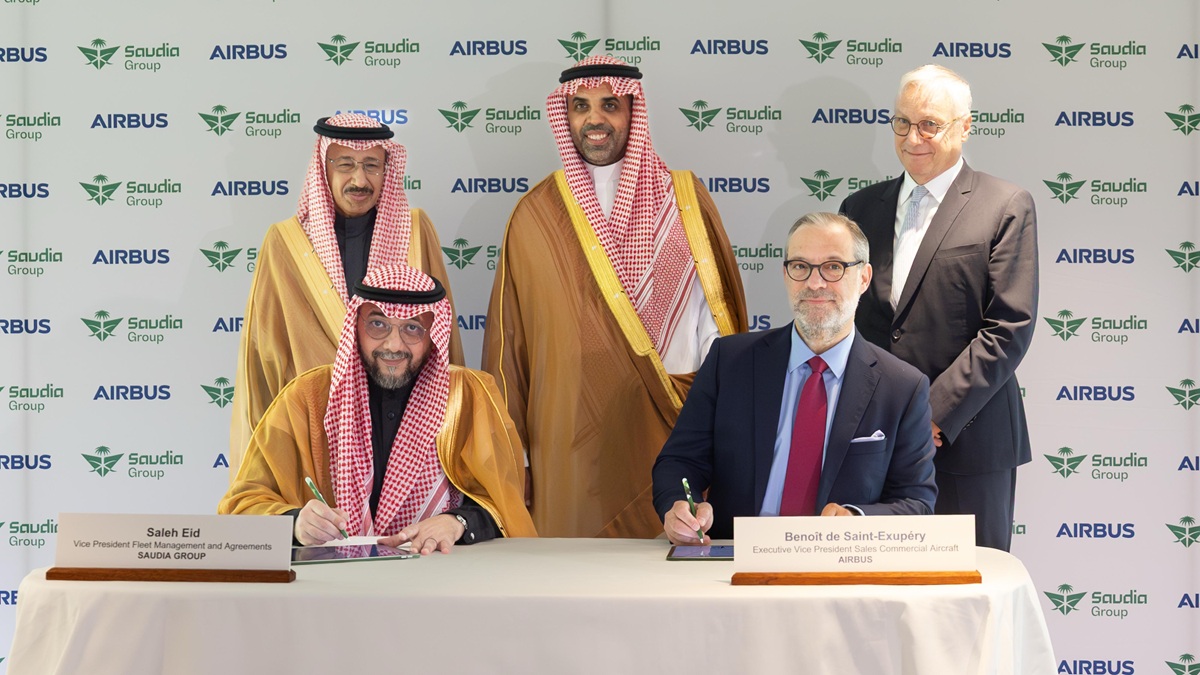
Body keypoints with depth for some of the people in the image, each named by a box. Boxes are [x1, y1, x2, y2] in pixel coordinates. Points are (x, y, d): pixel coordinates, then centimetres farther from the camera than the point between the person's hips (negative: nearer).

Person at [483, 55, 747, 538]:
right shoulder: (535, 216, 6)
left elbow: (716, 308, 5)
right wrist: (509, 446, 6)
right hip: (572, 439, 0)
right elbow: (509, 340, 8)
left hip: (671, 426, 0)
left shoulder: (684, 199, 6)